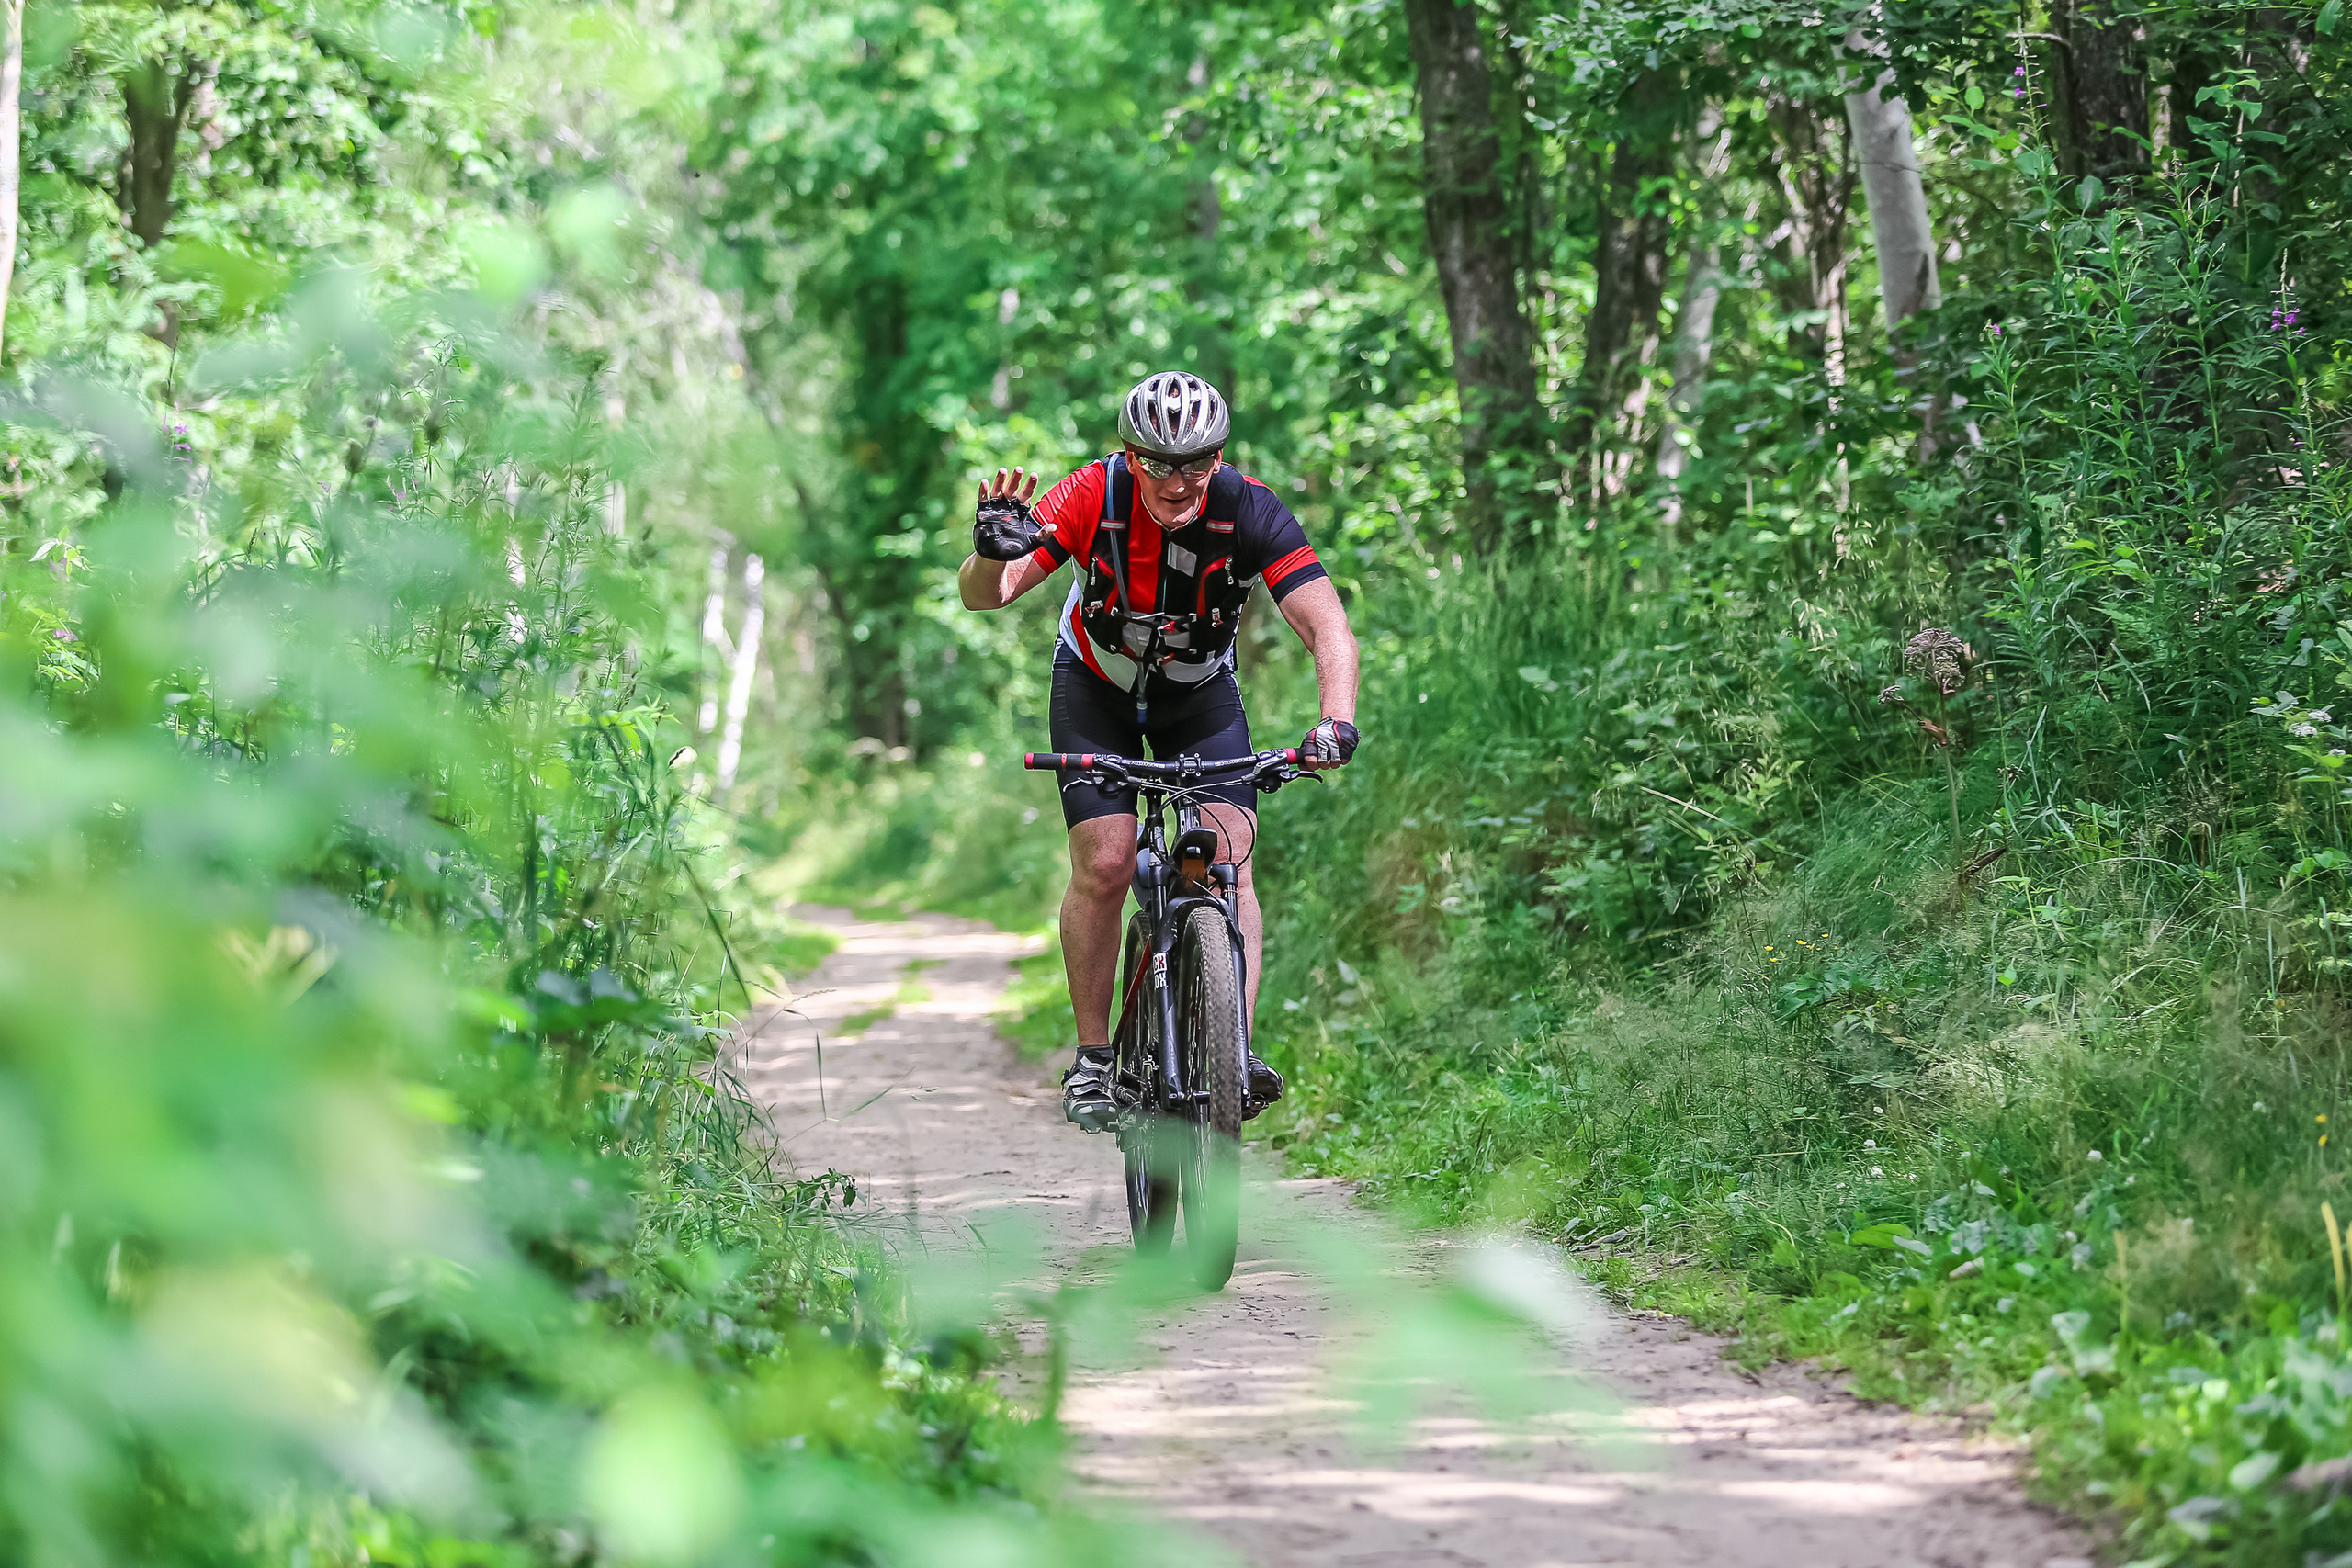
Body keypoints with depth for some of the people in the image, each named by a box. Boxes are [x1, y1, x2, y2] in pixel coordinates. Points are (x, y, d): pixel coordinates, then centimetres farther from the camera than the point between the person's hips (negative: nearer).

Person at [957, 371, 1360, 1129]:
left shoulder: (1249, 512, -29)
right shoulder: (1095, 497, -30)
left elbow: (1328, 626, -34)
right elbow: (983, 596, -34)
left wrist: (1336, 721, -52)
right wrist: (992, 557, -58)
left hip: (1201, 693, 1)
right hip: (1097, 688, -1)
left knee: (1228, 862, -16)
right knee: (1105, 863, -13)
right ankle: (1093, 1060, 0)